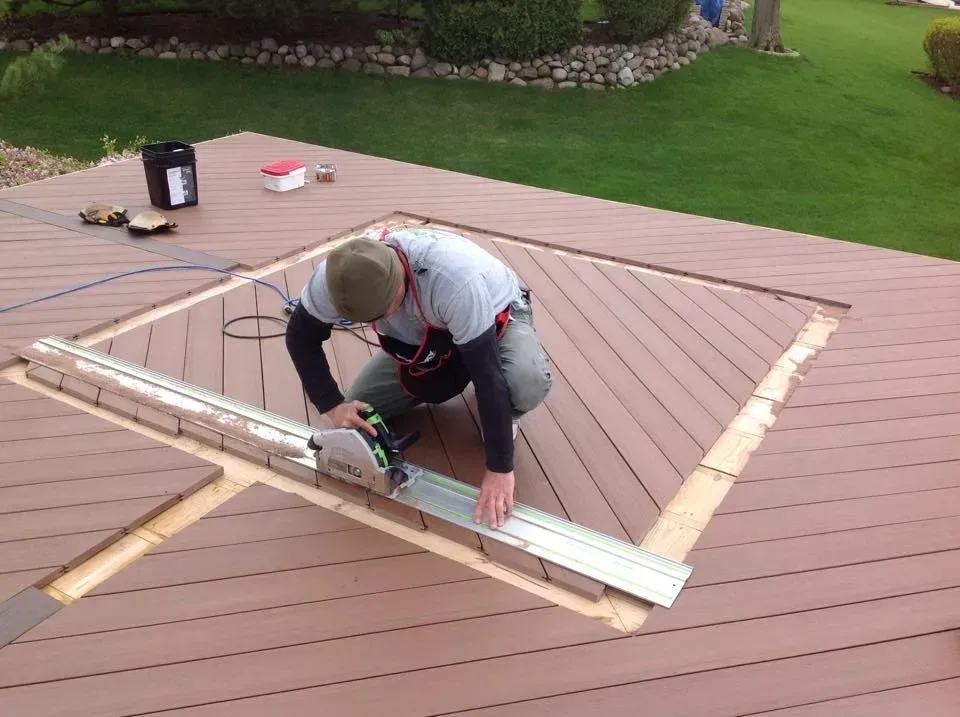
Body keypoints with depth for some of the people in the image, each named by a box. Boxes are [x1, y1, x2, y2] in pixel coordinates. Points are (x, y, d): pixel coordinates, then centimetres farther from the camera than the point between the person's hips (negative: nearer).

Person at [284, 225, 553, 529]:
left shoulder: (455, 279, -45)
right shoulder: (337, 274, -30)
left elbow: (487, 372, -40)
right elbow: (300, 335, -12)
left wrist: (499, 469, -36)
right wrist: (332, 406, -24)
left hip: (498, 318, -4)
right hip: (423, 334, 5)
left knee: (528, 381, -37)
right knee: (358, 411, -5)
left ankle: (503, 414, 0)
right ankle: (446, 377, 18)